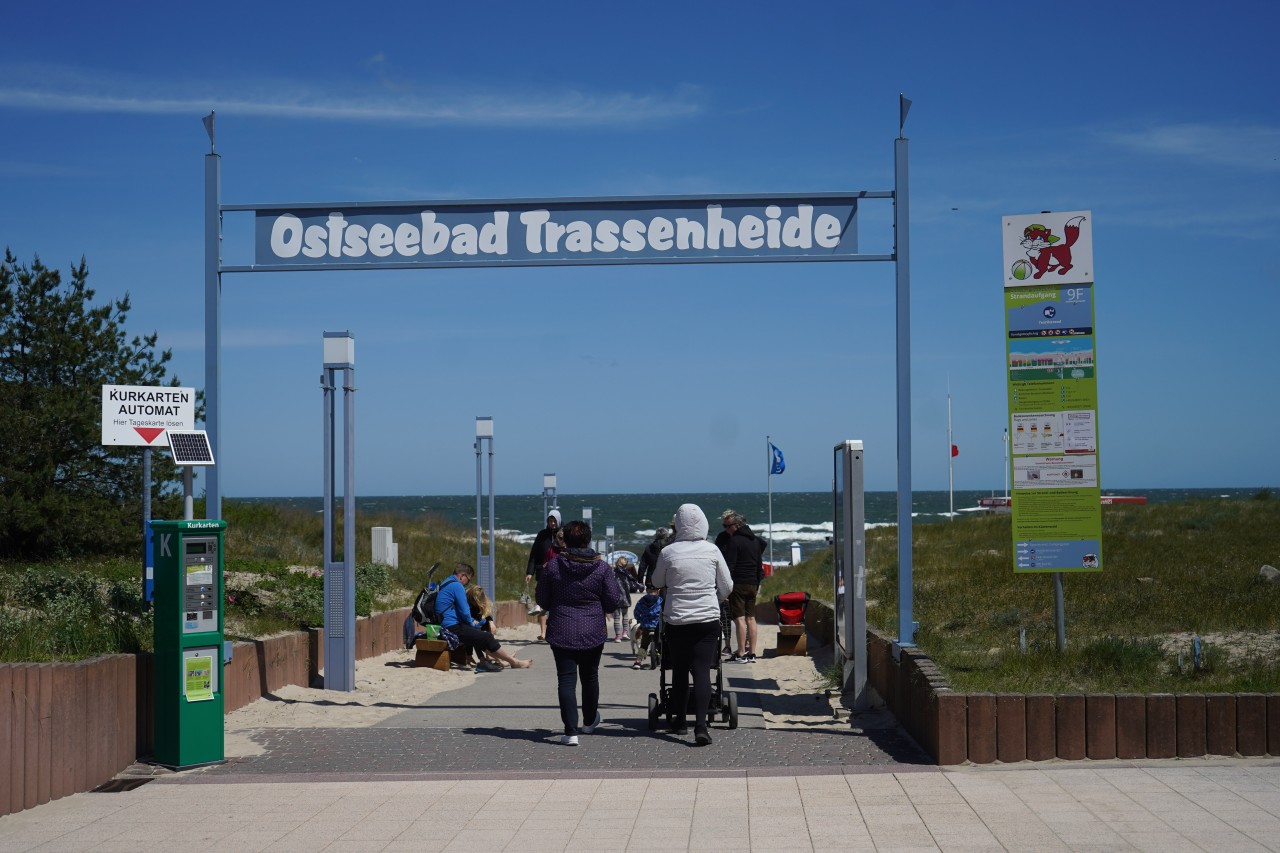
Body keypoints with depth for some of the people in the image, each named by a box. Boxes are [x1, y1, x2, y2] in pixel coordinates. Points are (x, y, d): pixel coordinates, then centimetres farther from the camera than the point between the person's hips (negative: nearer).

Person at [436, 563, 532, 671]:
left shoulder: (446, 584, 18)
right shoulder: (457, 586, -14)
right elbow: (465, 612, -17)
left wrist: (470, 623, 17)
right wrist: (471, 624, 2)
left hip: (445, 626, 11)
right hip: (453, 628, -11)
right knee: (487, 638, -6)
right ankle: (515, 662, 0)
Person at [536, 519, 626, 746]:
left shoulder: (553, 565, -7)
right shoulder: (602, 567, -7)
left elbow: (543, 601, 1)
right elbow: (613, 603, -4)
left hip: (561, 633, -1)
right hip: (592, 633, 1)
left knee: (566, 679, 0)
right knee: (590, 677, 19)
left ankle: (571, 731, -9)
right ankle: (589, 721, 37)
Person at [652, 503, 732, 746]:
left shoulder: (668, 552, -5)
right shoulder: (712, 550, -2)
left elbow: (657, 582, 12)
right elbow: (727, 587, 6)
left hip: (676, 620, 0)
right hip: (708, 619, 0)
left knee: (679, 671, 15)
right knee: (702, 671, -3)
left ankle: (680, 720, 25)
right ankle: (701, 725, -15)